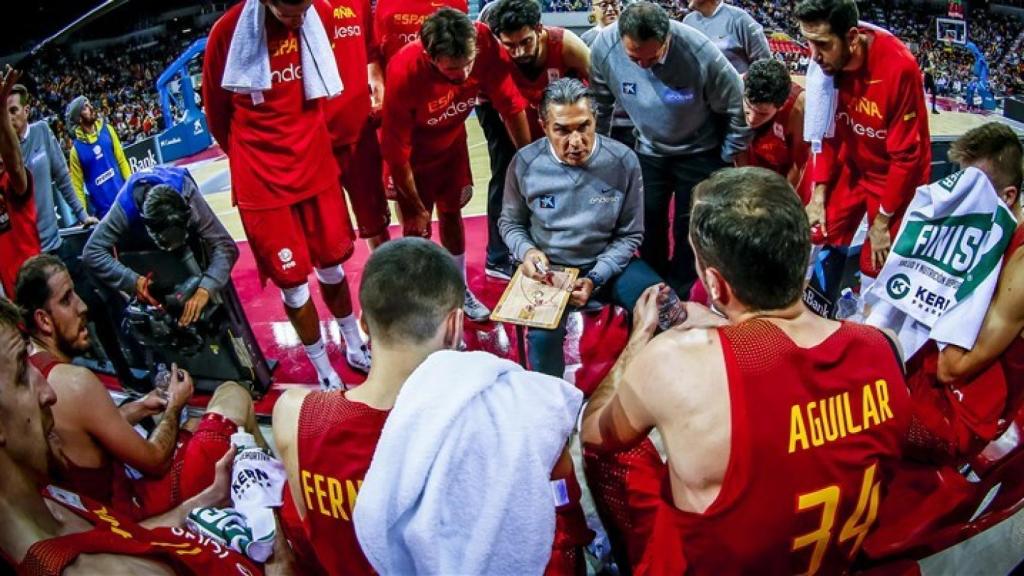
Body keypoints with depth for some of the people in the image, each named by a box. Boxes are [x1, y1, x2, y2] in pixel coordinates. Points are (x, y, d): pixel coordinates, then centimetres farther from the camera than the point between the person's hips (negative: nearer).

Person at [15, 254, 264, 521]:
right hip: (134, 507, -8)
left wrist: (140, 408, 8)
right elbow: (155, 461, -18)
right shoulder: (74, 382, -27)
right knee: (234, 396, 2)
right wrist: (174, 406, -2)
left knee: (193, 426, 28)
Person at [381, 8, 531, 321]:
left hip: (451, 142, 4)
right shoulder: (404, 71, -37)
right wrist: (417, 207, -14)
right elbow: (396, 149, -25)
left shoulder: (485, 42, -31)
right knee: (417, 227, 2)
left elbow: (511, 104, -15)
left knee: (451, 213, 15)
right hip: (412, 151, -3)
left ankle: (459, 289, 34)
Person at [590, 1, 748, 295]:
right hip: (648, 151, 3)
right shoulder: (604, 46, -24)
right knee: (648, 226, 10)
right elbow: (600, 105, -4)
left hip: (699, 152, -3)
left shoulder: (700, 53, -31)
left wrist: (727, 158, -6)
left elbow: (737, 107, -15)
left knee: (690, 230, 1)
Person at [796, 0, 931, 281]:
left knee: (874, 267, 0)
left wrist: (882, 220, -14)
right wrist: (819, 196, -2)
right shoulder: (826, 61, -15)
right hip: (851, 169, 5)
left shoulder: (899, 67, -30)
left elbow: (907, 155, -22)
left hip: (894, 176, -5)